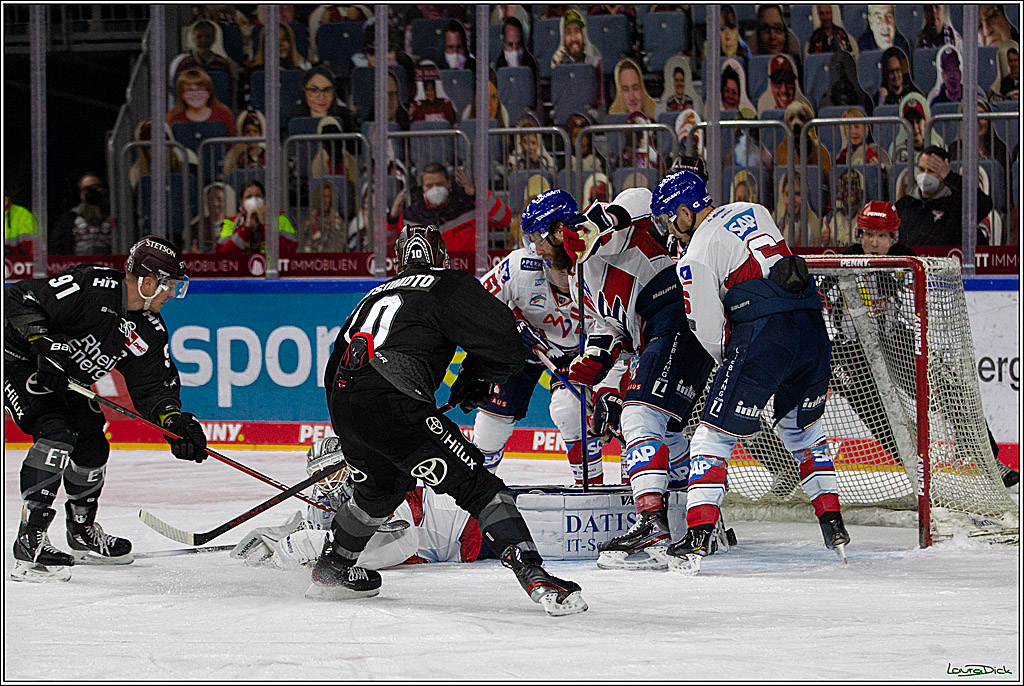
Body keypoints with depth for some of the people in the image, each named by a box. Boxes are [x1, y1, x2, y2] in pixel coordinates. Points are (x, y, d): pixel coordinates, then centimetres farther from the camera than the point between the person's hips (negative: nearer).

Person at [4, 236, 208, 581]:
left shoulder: (149, 332, -2)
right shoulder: (91, 285, -27)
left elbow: (152, 386, 0)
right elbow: (20, 299, -28)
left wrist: (175, 421, -18)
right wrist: (44, 346, -36)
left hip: (67, 382, 9)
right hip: (19, 361, -9)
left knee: (92, 447, 9)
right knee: (58, 433, -25)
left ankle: (82, 532, 34)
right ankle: (30, 540, -27)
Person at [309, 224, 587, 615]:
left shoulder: (376, 295, 33)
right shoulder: (450, 286, 12)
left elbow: (334, 368, 36)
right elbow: (506, 347, 3)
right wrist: (476, 378, 23)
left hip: (343, 407, 7)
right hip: (394, 404, -7)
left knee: (381, 487, 34)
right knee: (476, 486, -7)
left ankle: (330, 570, 48)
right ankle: (532, 575, -21)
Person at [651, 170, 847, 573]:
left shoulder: (696, 256, 0)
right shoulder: (754, 212, 20)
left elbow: (710, 332, 0)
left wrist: (728, 359, 19)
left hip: (763, 337, -7)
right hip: (812, 327, 7)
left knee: (714, 434, 0)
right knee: (802, 428, 26)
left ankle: (698, 537, -9)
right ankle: (834, 526, 22)